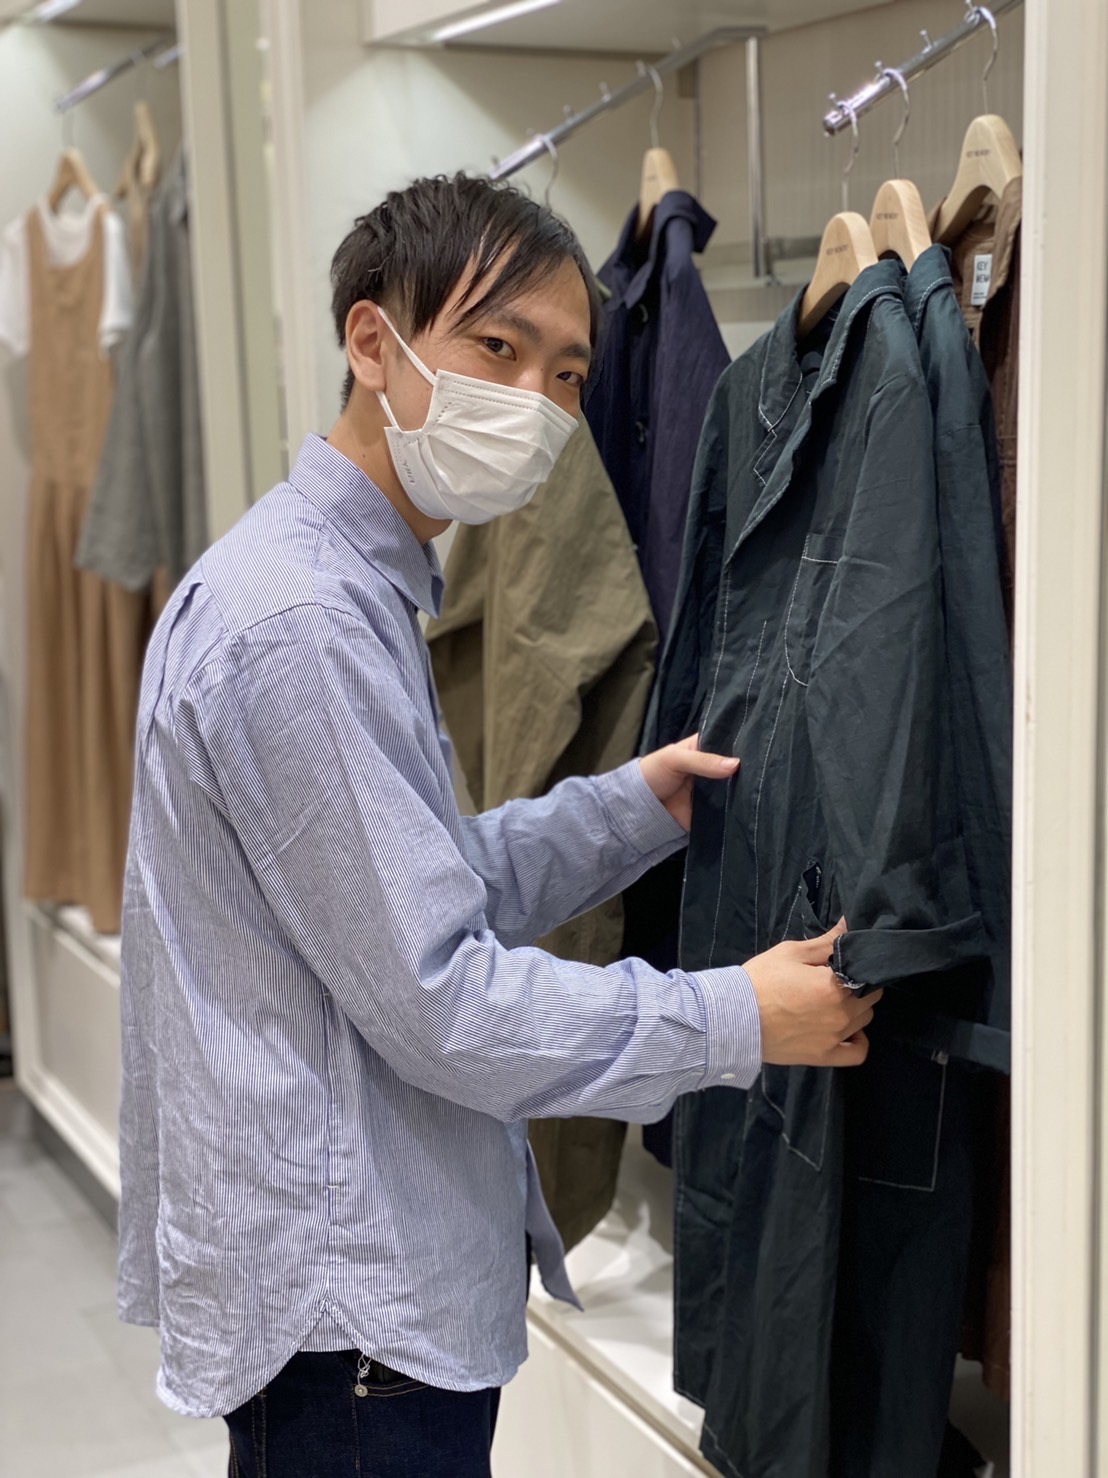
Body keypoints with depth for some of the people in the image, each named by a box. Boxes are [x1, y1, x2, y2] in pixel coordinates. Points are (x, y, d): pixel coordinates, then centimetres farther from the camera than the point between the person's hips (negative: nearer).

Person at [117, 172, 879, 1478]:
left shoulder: (353, 587, 10)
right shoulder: (302, 623, -23)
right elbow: (435, 997, -23)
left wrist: (629, 808, 6)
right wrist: (735, 1020, -15)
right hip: (346, 1310, -10)